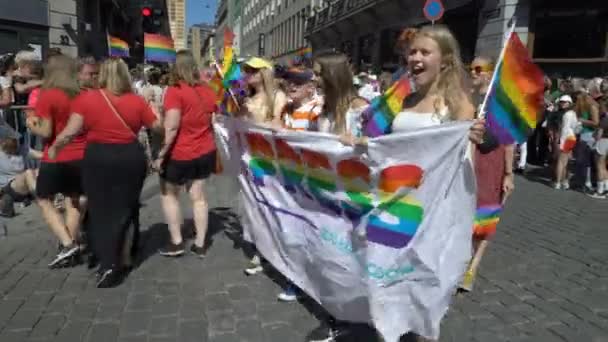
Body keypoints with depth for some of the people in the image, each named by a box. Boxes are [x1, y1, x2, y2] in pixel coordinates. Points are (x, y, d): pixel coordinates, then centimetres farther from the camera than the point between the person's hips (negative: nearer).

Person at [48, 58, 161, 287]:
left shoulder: (86, 98, -5)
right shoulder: (136, 100, -1)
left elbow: (71, 131, -8)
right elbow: (157, 126, 7)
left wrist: (54, 147, 10)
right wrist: (151, 107, 24)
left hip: (98, 158, -1)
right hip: (131, 157, 2)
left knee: (100, 211, 8)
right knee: (126, 209, 14)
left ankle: (108, 264, 1)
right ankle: (123, 260, 24)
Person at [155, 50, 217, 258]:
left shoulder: (175, 91, -15)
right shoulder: (207, 91, 5)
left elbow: (171, 127, -22)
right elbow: (214, 121, 12)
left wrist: (161, 154, -16)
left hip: (180, 154, -6)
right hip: (205, 152, 6)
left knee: (168, 194, 13)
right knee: (198, 196, 11)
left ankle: (176, 242, 15)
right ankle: (200, 244, 16)